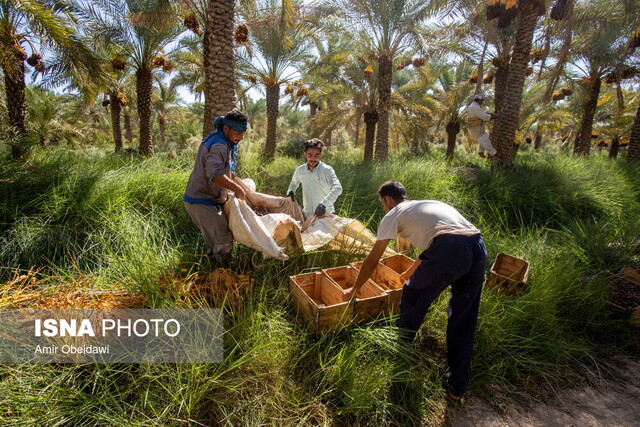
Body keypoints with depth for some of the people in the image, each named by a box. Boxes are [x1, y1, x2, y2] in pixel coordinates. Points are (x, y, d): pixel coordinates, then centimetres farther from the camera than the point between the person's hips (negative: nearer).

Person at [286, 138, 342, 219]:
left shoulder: (327, 170, -13)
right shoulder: (300, 170, 0)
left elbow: (337, 188, -29)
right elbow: (294, 183, 22)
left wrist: (324, 203, -41)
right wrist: (291, 191, 0)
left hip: (325, 214, -3)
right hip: (307, 215, 4)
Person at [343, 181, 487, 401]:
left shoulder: (394, 214, 14)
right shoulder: (428, 204, 35)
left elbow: (372, 260, 15)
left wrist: (354, 289, 29)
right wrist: (411, 272, 64)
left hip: (449, 250, -7)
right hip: (478, 248, 8)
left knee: (412, 298, 17)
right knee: (463, 320, 19)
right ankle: (456, 386, 30)